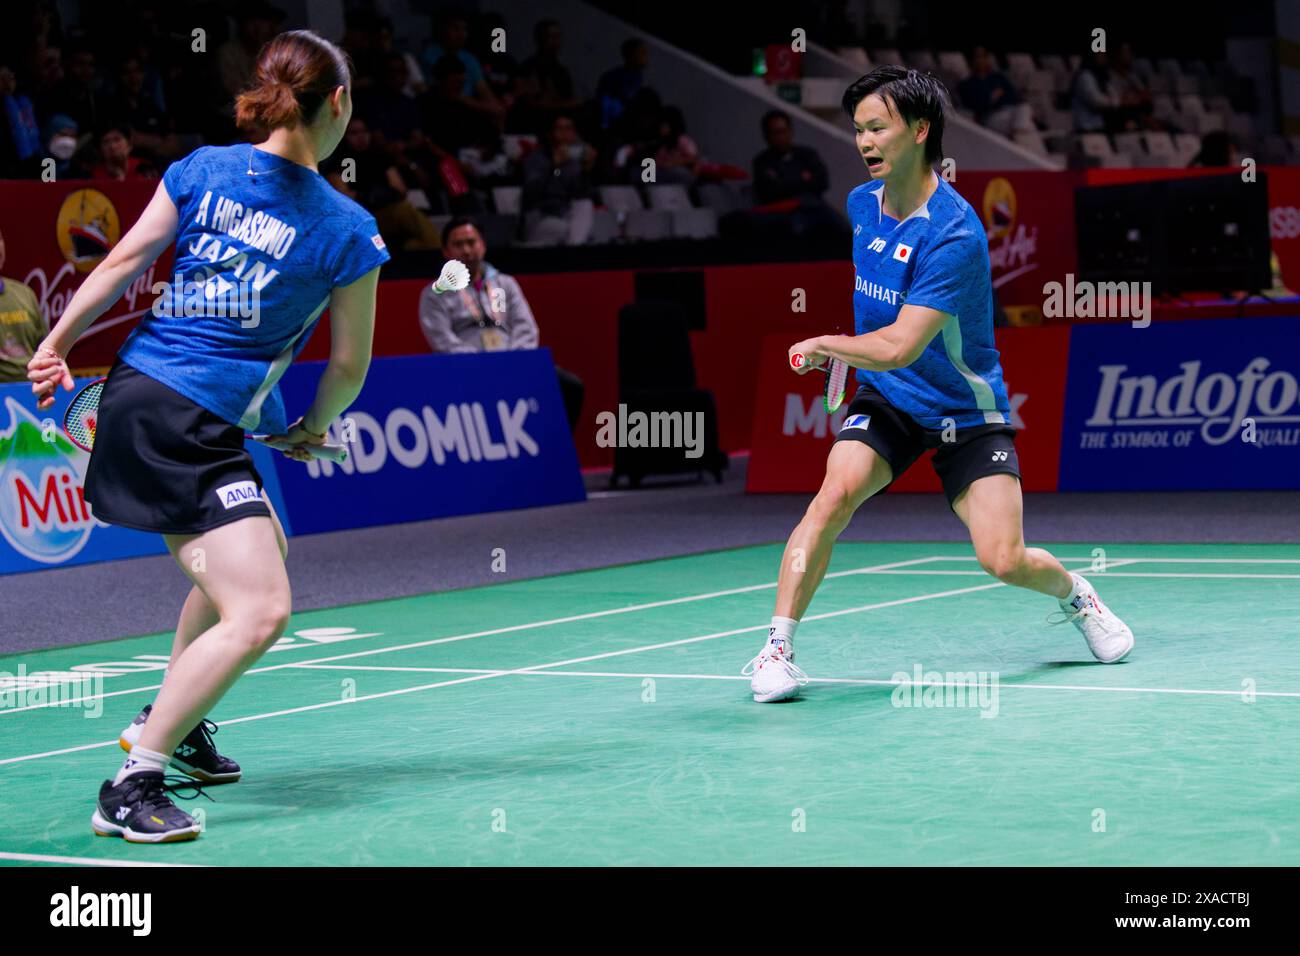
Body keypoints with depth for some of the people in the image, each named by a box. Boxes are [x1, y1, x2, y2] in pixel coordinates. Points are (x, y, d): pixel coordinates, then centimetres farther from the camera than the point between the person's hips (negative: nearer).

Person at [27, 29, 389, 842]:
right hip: (183, 428, -8)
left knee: (263, 552, 29)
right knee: (259, 613, -12)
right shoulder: (350, 233, -8)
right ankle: (131, 788, -14)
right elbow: (350, 364, 1)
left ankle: (171, 725, 40)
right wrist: (314, 430, 20)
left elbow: (122, 262, 4)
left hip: (137, 390, 8)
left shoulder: (202, 169, 4)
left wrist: (57, 344, 13)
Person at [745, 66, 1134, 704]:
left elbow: (898, 347, -28)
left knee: (1004, 561, -11)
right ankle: (776, 647, -21)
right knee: (836, 491, -24)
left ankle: (1075, 594, 24)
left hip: (966, 411, -4)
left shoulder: (954, 235, -26)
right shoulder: (861, 204, -1)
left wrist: (820, 345, -15)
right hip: (885, 400, 4)